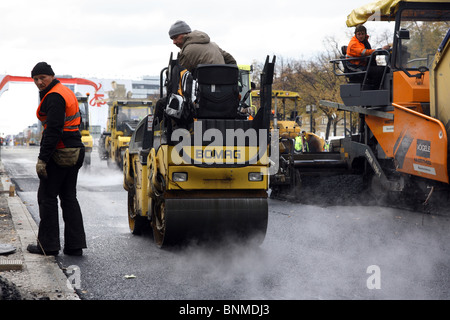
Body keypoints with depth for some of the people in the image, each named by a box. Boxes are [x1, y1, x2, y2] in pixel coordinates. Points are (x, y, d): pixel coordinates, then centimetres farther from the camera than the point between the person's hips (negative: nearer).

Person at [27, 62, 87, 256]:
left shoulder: (54, 97, -15)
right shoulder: (66, 92, 17)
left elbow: (53, 130, -22)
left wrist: (43, 159, -23)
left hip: (59, 154, -10)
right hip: (74, 152, 10)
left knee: (47, 196, 0)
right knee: (69, 197, 11)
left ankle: (48, 245, 4)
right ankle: (75, 245, 11)